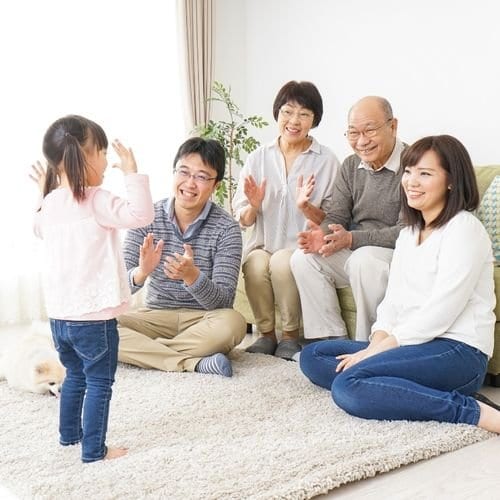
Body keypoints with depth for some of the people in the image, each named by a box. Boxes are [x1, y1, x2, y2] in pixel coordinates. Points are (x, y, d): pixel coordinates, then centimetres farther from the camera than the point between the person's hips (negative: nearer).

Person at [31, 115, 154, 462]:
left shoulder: (51, 203, 6)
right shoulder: (95, 201, -18)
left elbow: (40, 229, 28)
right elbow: (140, 214, -29)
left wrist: (46, 194, 31)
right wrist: (133, 173, -21)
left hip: (59, 314, 8)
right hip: (94, 315, -8)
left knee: (75, 376, 25)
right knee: (99, 383, 5)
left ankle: (69, 434, 39)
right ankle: (94, 449, 10)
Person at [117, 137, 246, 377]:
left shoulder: (226, 228, -10)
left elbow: (223, 301, -16)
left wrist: (192, 275, -36)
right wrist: (142, 272, -33)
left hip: (203, 321, -2)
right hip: (155, 316, 2)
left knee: (232, 323, -34)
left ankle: (141, 352, -20)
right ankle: (192, 362, -26)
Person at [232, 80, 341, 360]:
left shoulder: (327, 161, 2)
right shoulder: (258, 159, 9)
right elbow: (243, 221, 8)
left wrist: (306, 206, -20)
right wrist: (253, 206, -14)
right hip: (263, 245, 2)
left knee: (283, 262, -33)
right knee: (256, 264, -31)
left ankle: (291, 336, -11)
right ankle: (266, 333, -7)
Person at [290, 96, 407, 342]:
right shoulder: (350, 166, 9)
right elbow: (335, 217, 9)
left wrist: (351, 239, -28)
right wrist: (322, 235, -16)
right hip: (355, 253, 7)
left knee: (364, 259, -36)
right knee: (303, 258, -13)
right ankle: (332, 340, -8)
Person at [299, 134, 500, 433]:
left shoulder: (464, 229, -10)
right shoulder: (409, 233, 17)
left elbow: (439, 313, -18)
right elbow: (393, 300, 11)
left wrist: (380, 349, -15)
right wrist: (376, 345, -8)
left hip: (457, 351, -9)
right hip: (414, 345, 9)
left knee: (349, 385, -27)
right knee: (312, 357, 4)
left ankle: (476, 412, -21)